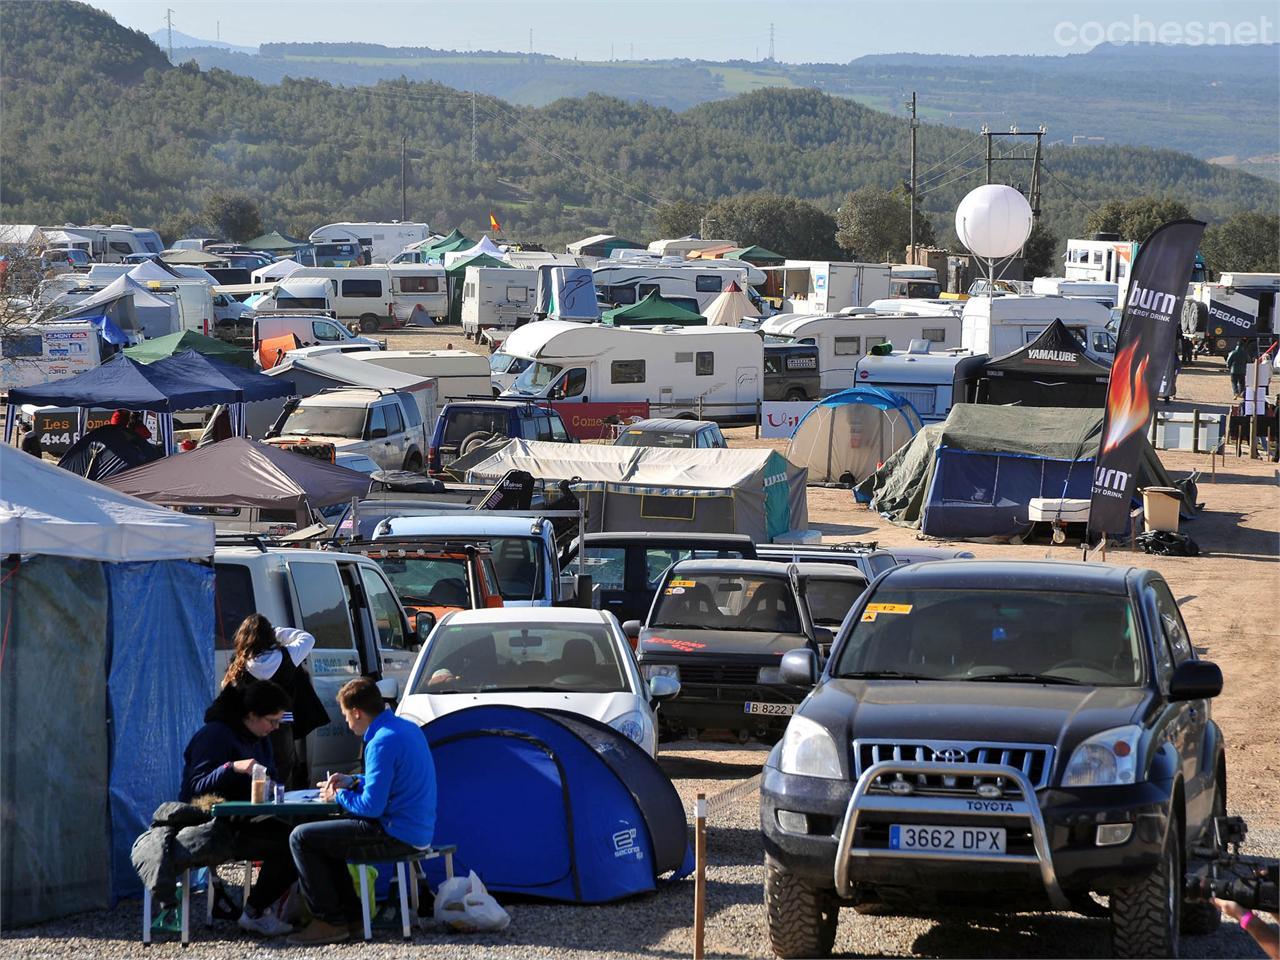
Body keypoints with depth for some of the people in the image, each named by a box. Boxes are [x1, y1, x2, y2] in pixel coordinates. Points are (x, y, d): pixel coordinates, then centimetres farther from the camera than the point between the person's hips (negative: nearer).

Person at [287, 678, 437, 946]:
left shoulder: (382, 743, -21)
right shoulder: (408, 728, 10)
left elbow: (371, 806, -21)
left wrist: (338, 796, -3)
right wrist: (352, 782, 15)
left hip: (396, 836, -10)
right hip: (418, 830, 10)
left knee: (301, 838, -6)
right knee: (323, 833, 26)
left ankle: (330, 921, -1)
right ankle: (350, 913, 24)